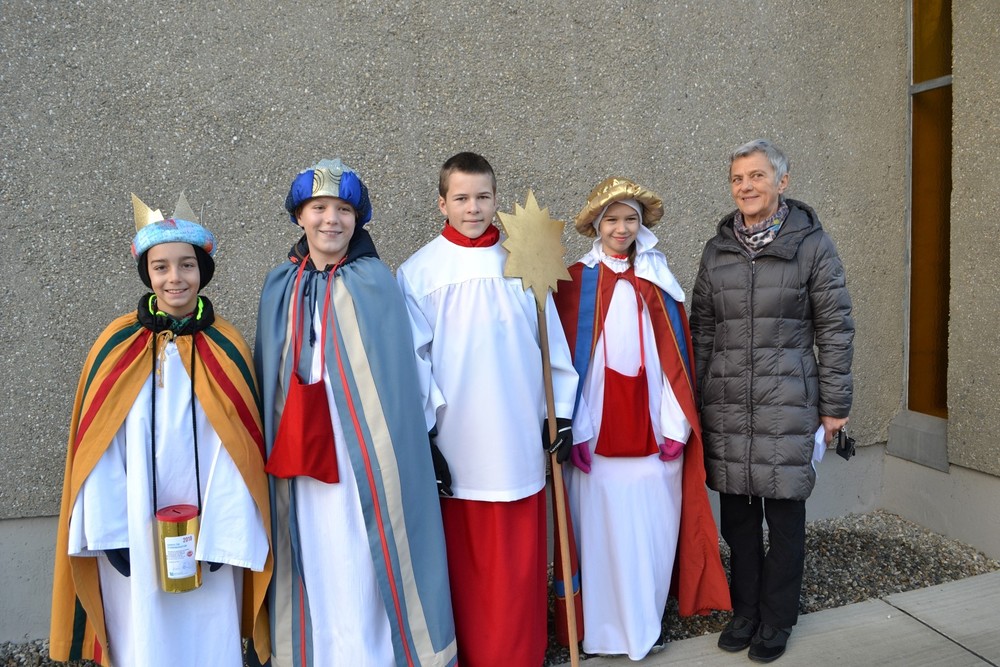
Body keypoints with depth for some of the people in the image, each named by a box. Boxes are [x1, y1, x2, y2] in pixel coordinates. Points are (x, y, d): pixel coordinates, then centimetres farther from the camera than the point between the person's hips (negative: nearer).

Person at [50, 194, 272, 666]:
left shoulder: (226, 349, -4)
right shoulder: (117, 346, -3)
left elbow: (234, 449, -6)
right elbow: (99, 449, -2)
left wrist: (222, 535, -10)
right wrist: (112, 534, -6)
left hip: (207, 535, 0)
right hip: (137, 539, 1)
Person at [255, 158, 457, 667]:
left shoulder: (374, 282, -4)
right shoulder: (280, 287, 7)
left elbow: (390, 376, -6)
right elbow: (272, 377, 11)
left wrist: (385, 452, -11)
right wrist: (275, 448, 6)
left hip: (362, 453, -3)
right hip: (299, 460, 3)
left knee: (362, 570, 2)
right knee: (315, 567, 11)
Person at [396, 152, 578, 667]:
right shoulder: (419, 272, -2)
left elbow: (552, 344, 9)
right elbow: (413, 358, -2)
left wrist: (562, 413, 8)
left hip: (518, 443, 2)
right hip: (457, 445, -2)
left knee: (520, 561, 10)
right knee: (466, 561, 9)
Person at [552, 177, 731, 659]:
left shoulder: (657, 282, 8)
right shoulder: (577, 281, 0)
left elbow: (675, 355, 6)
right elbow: (568, 358, -3)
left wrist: (676, 425, -1)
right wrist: (574, 430, -9)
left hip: (651, 428, 2)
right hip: (599, 432, -2)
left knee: (653, 528, 9)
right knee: (602, 528, 6)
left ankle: (648, 620, 29)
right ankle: (605, 628, 23)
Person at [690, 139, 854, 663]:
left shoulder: (811, 244, -3)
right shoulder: (717, 249, 7)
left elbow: (835, 328, -2)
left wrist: (835, 404, -3)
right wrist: (693, 398, 9)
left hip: (787, 403, -3)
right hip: (726, 404, 3)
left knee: (784, 514, 7)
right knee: (737, 515, 11)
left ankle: (776, 620, 25)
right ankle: (745, 610, 30)